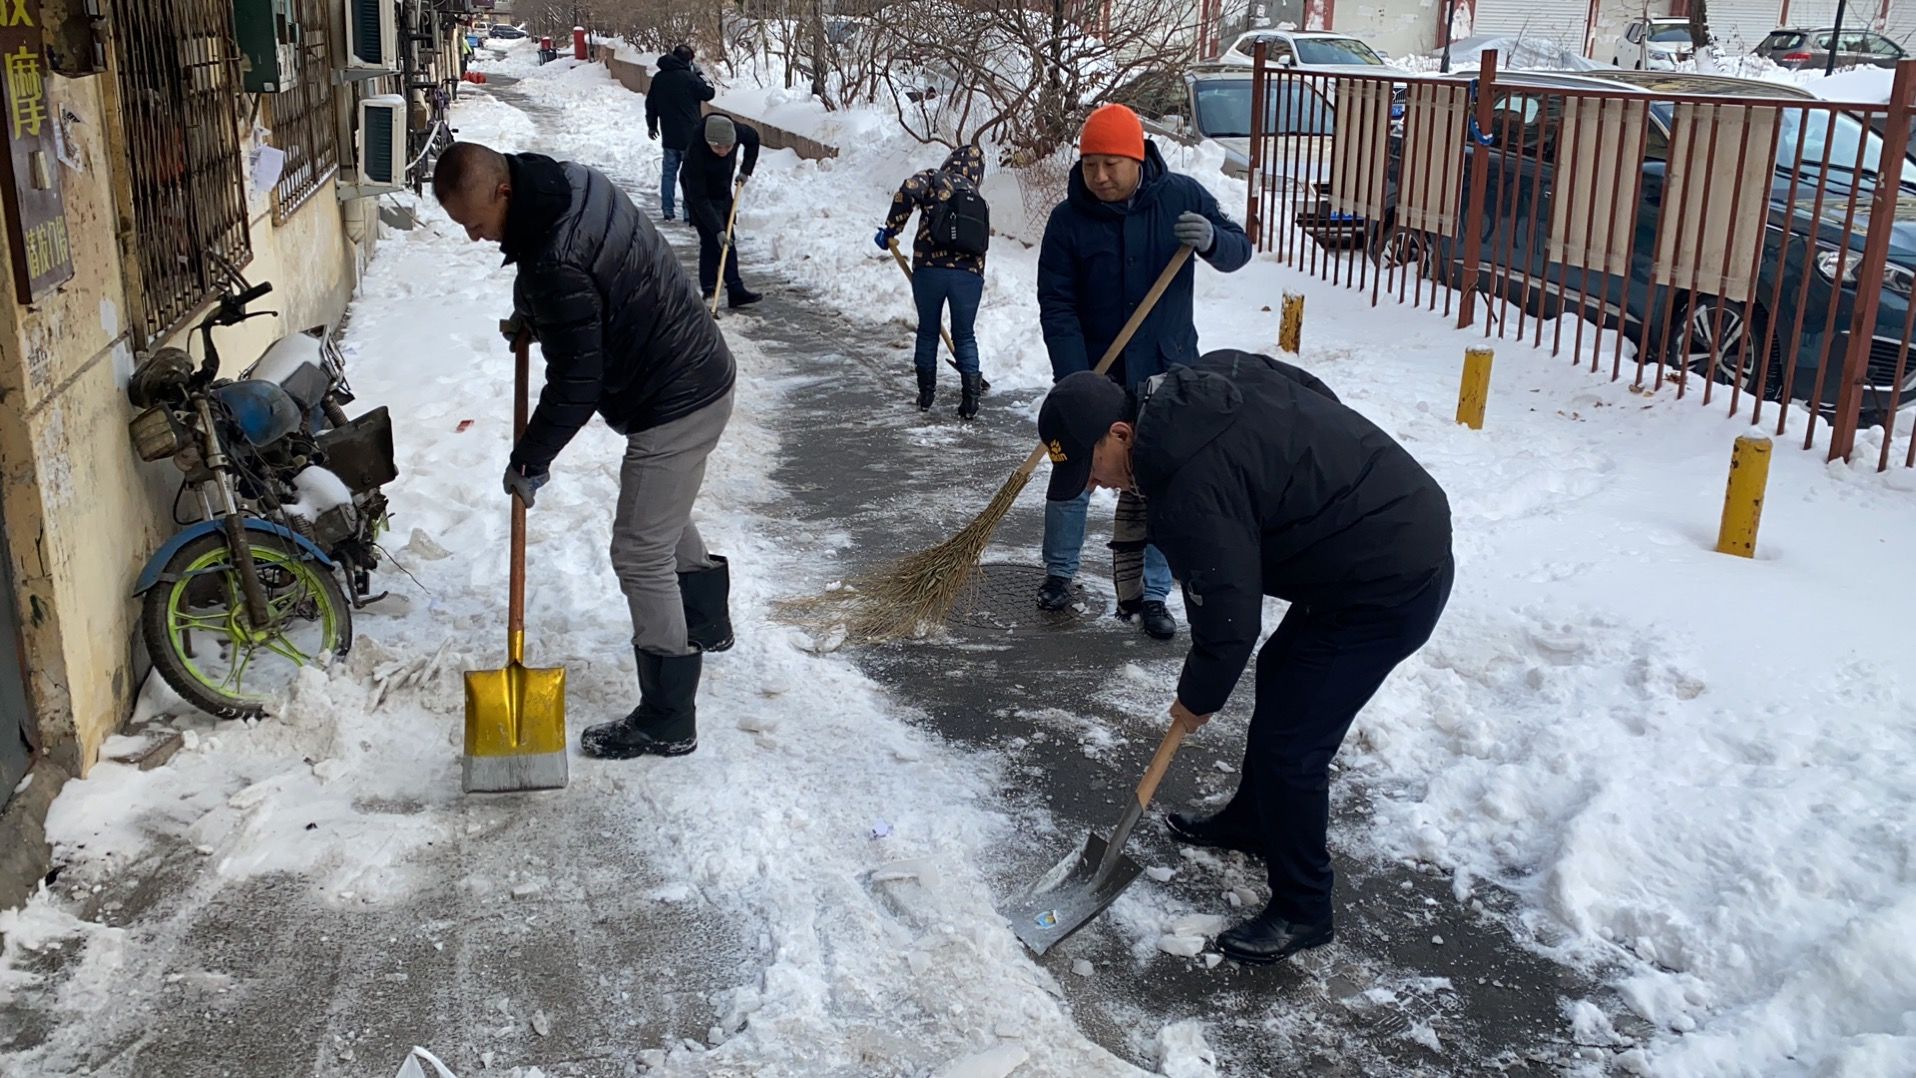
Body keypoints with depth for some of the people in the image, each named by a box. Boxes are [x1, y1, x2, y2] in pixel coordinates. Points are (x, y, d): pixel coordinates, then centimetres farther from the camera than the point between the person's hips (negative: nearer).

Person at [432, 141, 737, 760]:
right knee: (667, 520, 28)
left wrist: (530, 461, -12)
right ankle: (706, 622, 51)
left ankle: (666, 722, 5)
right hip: (698, 372, 10)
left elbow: (575, 384, -24)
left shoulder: (555, 262, -29)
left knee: (640, 553, -4)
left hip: (674, 403, -10)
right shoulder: (571, 181, 0)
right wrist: (533, 317, 9)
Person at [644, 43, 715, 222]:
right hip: (690, 135, -5)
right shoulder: (689, 78, -15)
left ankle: (667, 210, 14)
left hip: (668, 136, 5)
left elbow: (650, 103, 14)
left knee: (669, 172, 13)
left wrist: (652, 125, 27)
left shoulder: (658, 78, 5)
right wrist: (699, 74, 4)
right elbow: (709, 93, -6)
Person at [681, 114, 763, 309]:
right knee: (711, 239, -15)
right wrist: (718, 230, -37)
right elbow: (699, 199, -34)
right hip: (698, 191, -6)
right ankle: (708, 292, -11)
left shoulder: (736, 130, -26)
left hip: (723, 190, 6)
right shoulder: (696, 153, -38)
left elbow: (753, 138, 1)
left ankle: (735, 289, 13)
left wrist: (745, 170, -7)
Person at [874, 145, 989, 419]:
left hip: (929, 267, -2)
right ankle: (970, 400, 9)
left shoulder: (934, 179, 7)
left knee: (928, 332, 15)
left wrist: (891, 229, -6)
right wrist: (975, 277, 28)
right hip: (969, 273, 2)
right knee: (965, 336, 12)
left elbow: (909, 190, -15)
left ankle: (926, 395, 26)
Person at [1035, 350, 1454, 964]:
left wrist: (1197, 699, 0)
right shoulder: (1199, 379, 0)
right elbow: (1316, 394, 14)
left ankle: (1301, 911, 14)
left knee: (1289, 742, -5)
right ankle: (1252, 822, 44)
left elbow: (1229, 621, -19)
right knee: (1279, 674, 24)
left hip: (1388, 588, -11)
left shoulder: (1188, 488, -26)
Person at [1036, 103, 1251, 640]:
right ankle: (1059, 572, 28)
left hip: (1167, 374, 1)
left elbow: (1239, 250, 0)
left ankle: (1151, 593, 16)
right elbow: (1056, 306, -12)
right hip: (1092, 374, 0)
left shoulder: (1182, 197, -6)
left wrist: (1212, 240, -25)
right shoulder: (1068, 220, -10)